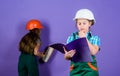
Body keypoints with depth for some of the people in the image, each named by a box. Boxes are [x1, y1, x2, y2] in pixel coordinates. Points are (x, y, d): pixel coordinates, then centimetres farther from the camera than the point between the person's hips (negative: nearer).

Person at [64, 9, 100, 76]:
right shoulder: (71, 38, 3)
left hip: (90, 70, -1)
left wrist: (84, 38, -14)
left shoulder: (95, 38, 2)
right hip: (75, 69, 1)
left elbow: (93, 52, -15)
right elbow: (66, 57, -3)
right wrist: (68, 55, -26)